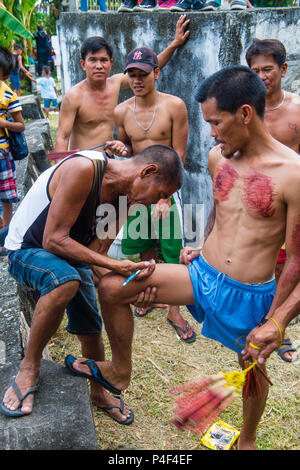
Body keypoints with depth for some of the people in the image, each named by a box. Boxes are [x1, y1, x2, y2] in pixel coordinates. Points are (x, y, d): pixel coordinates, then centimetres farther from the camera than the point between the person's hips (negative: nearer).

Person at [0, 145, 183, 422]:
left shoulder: (123, 199, -5)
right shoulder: (83, 169, -31)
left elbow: (95, 252, -5)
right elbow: (53, 239, -32)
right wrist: (116, 266, -36)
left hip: (70, 255, 7)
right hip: (26, 250, -7)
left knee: (91, 333, 8)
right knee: (66, 281, -38)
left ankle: (100, 392, 37)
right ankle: (29, 367, -15)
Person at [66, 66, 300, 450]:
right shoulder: (217, 157, -1)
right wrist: (203, 250, 13)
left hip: (249, 294, -4)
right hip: (202, 274, 5)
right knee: (111, 286, -5)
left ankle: (247, 439, 53)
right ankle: (120, 371, 20)